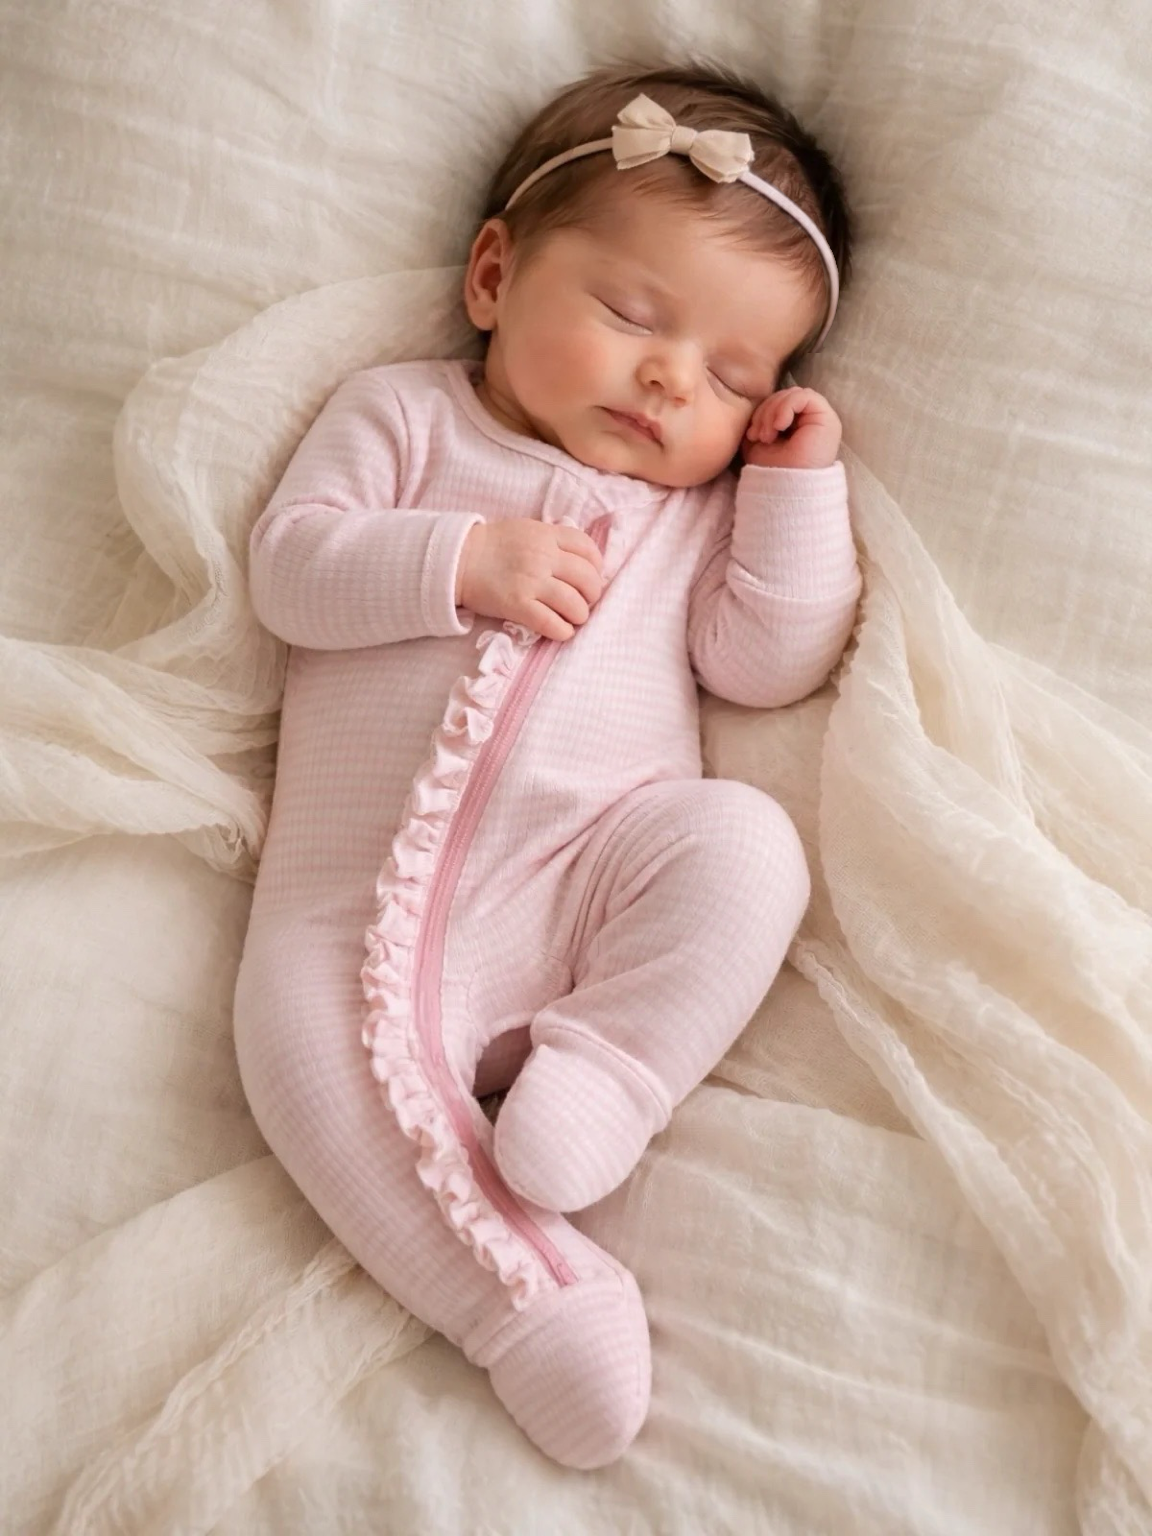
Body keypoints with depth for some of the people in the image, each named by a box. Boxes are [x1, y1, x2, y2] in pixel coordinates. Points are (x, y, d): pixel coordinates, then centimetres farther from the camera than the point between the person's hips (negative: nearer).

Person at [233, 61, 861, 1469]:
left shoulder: (706, 500, 18)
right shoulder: (401, 413, 13)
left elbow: (767, 666, 6)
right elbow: (289, 568, 0)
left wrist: (799, 483, 1)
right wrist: (462, 560, -13)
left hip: (602, 862, 1)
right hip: (365, 881, 0)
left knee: (742, 846, -27)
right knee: (300, 1032, -26)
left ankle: (592, 1075, -25)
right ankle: (524, 1292, -24)